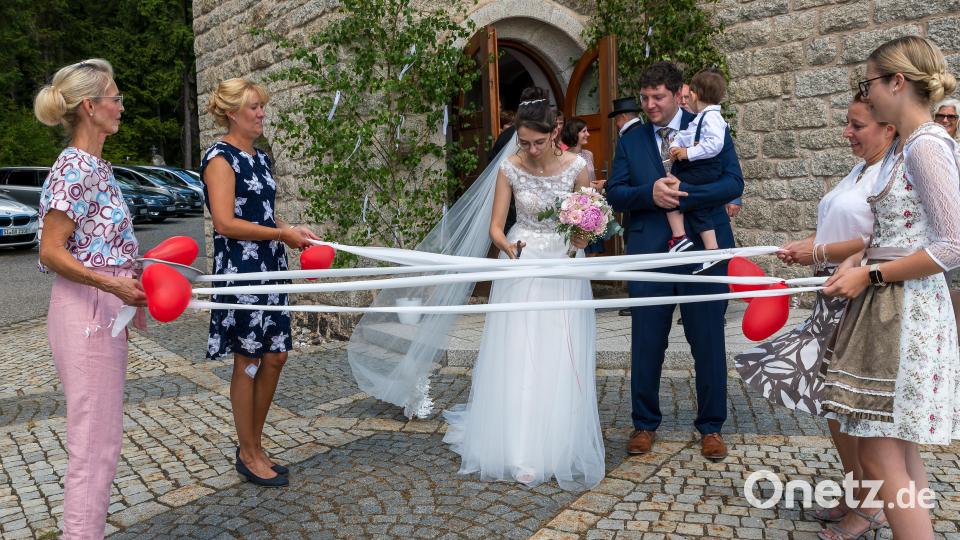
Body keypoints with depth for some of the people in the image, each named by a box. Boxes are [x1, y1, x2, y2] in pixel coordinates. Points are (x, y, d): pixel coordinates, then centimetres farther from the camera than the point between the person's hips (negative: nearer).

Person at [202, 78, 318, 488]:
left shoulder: (260, 157, 15)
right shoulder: (220, 157, -10)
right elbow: (225, 222, -19)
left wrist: (294, 230, 5)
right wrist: (283, 234, -16)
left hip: (271, 268, 8)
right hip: (240, 269, -8)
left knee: (275, 356, 10)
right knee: (248, 361, 1)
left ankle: (255, 444, 25)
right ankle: (248, 454, 17)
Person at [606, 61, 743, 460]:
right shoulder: (630, 140, 9)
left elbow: (734, 184, -6)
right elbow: (614, 193, 4)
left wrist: (682, 193, -18)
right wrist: (649, 193, -16)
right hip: (648, 254, 2)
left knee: (709, 344, 7)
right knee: (646, 345, 8)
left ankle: (711, 427, 25)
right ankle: (645, 424, 25)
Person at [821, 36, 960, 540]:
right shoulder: (905, 145, 12)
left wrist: (870, 275, -15)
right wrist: (860, 260, 4)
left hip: (906, 312, -10)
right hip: (889, 305, 10)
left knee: (880, 459, -4)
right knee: (901, 452, 17)